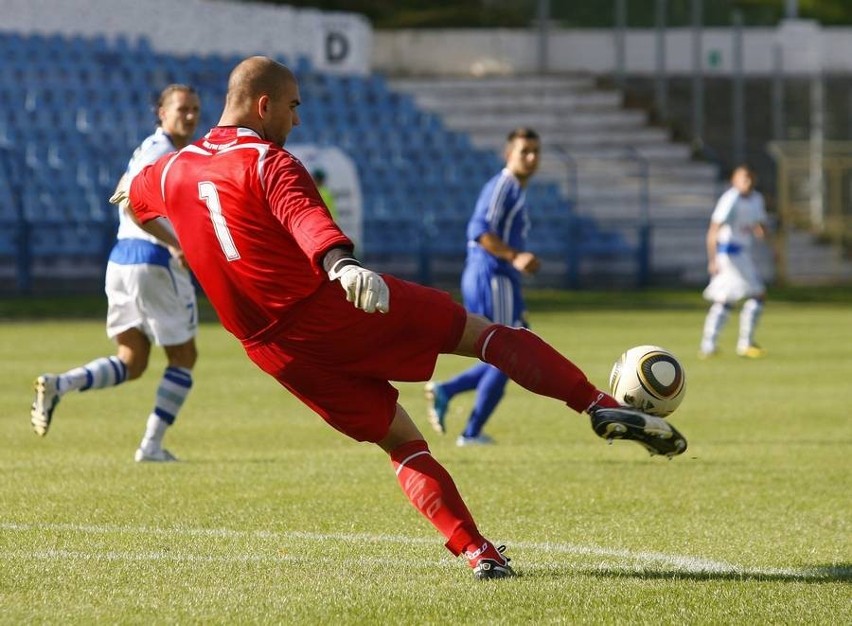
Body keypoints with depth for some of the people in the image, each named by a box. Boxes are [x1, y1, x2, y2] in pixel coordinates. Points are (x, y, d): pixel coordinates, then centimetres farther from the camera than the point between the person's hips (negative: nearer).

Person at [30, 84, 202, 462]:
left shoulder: (154, 149, 18)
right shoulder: (161, 152, -12)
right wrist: (173, 244, -29)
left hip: (122, 260, 9)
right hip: (153, 262, -9)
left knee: (131, 363, 10)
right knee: (183, 358, 5)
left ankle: (59, 385, -10)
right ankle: (152, 446, 3)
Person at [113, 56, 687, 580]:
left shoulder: (175, 171, 14)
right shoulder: (268, 162, -7)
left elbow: (133, 199, 38)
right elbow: (306, 219, -29)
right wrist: (342, 266, -47)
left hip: (277, 351, 6)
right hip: (337, 308, -6)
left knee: (402, 441, 14)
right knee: (480, 331, 4)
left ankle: (477, 551, 0)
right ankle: (603, 407, -7)